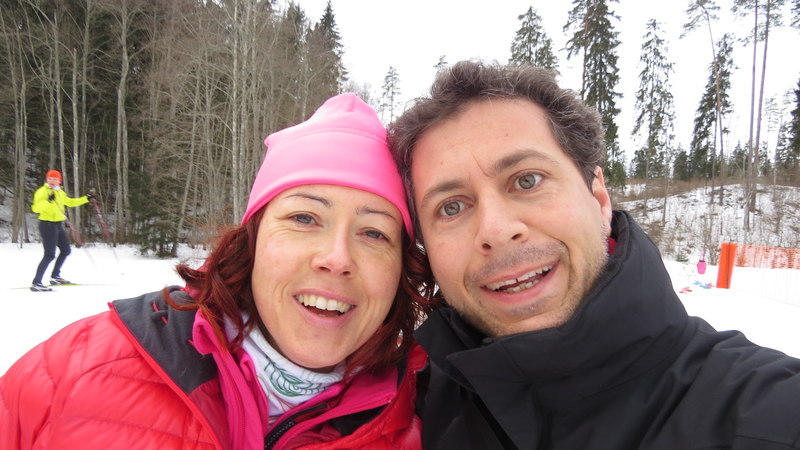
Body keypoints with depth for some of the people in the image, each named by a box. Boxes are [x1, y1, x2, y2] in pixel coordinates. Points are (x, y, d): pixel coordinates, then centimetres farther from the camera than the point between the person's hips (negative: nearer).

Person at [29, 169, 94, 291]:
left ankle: (55, 277, 29)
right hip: (47, 225, -9)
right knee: (50, 255, -14)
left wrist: (86, 198, 24)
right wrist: (48, 201, -38)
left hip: (58, 225, 9)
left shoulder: (60, 192, 14)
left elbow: (70, 202, 28)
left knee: (66, 250, 16)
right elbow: (35, 208, -23)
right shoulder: (42, 191, -11)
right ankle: (36, 283, -11)